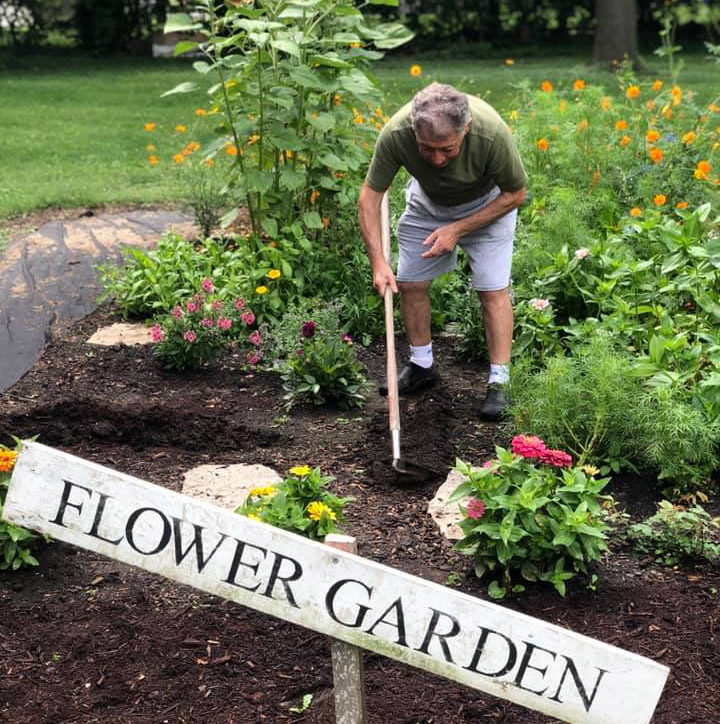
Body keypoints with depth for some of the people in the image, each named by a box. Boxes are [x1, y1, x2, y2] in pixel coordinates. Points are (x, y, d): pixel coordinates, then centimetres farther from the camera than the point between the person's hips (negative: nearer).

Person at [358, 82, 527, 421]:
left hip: (487, 202, -2)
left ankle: (499, 380, -2)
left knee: (493, 289, -11)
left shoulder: (492, 133, -40)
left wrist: (458, 229, -25)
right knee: (410, 283, 3)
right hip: (427, 200, 3)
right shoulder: (396, 134, -36)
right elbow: (370, 196, -22)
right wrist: (378, 261, -31)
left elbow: (515, 193, -21)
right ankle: (422, 365, 22)